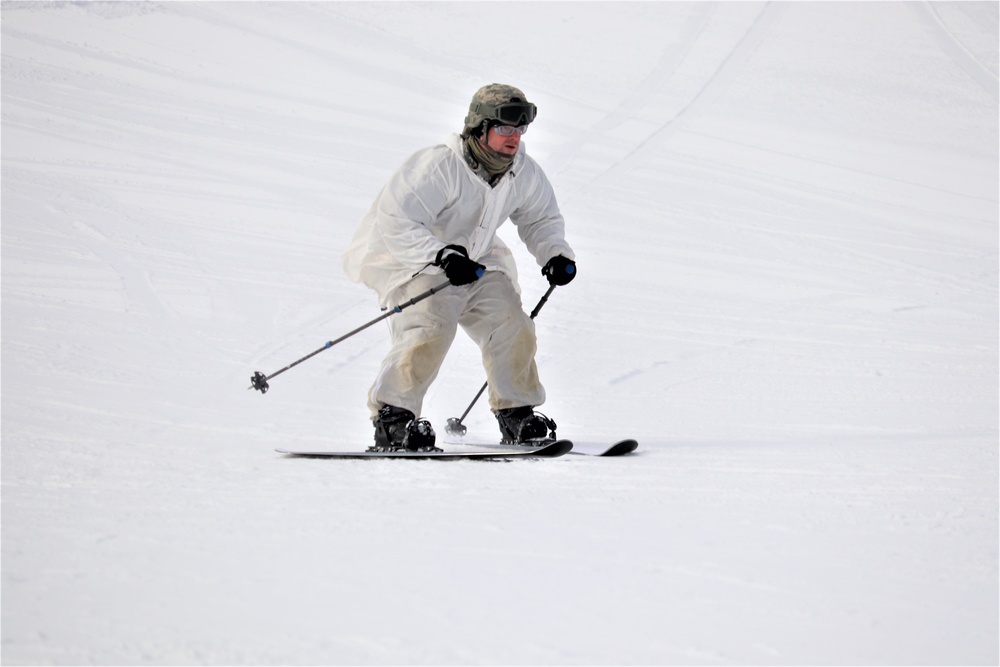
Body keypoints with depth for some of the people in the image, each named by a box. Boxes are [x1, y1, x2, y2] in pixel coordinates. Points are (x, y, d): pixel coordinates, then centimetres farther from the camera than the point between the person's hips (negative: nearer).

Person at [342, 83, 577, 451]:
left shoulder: (524, 173, -7)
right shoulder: (437, 167, -29)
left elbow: (541, 219, 12)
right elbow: (395, 223, -31)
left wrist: (555, 254, -8)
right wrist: (442, 256, -41)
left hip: (474, 263, 7)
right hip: (410, 258, -7)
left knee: (511, 324, -4)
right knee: (431, 326, -27)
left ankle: (517, 414, 12)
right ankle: (392, 418, -20)